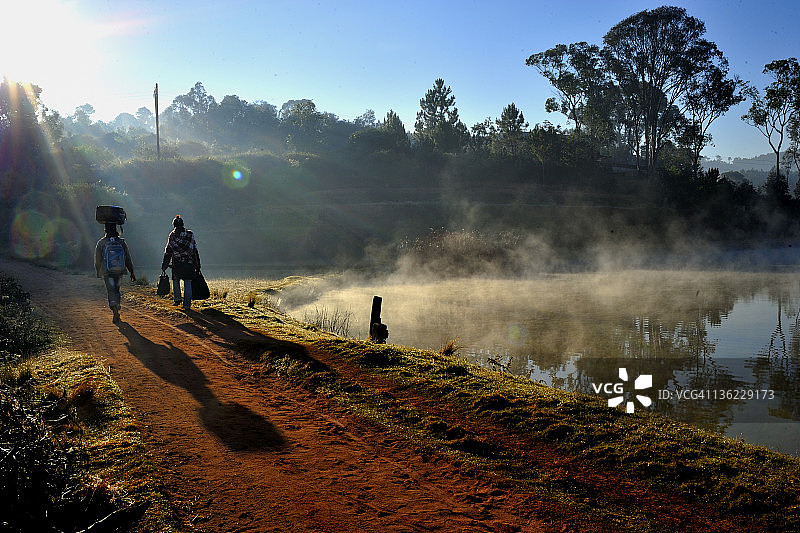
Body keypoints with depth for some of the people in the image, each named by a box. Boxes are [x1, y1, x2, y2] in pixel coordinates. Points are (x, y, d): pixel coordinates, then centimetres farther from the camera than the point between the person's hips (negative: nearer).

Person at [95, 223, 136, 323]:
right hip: (119, 271, 2)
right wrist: (131, 272, 9)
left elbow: (97, 259, 4)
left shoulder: (101, 243, -3)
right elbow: (128, 259, 3)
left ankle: (115, 310, -24)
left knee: (111, 291, -4)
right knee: (116, 289, 19)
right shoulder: (122, 242, 1)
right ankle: (116, 309, 23)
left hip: (107, 272, -2)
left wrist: (98, 271, 19)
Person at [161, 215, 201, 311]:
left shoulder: (172, 236, 0)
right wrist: (197, 265, 8)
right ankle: (187, 305, 0)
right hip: (189, 264, 1)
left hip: (177, 264, -1)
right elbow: (195, 251, 3)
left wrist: (164, 267, 7)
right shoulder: (190, 235, 2)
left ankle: (177, 299, 18)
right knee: (188, 284, 3)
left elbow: (168, 253, 1)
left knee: (176, 281, 21)